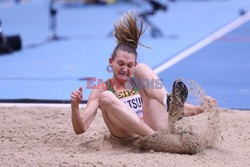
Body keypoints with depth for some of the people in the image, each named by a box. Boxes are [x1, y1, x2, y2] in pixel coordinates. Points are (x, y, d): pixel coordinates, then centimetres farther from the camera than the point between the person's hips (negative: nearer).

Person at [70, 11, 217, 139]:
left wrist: (200, 108, 4)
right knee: (106, 98, -28)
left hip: (156, 126, 2)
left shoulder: (140, 82, 26)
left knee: (142, 68, -4)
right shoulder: (102, 90, 18)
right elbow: (80, 128, 5)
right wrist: (75, 107, -14)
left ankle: (172, 106, -32)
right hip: (130, 135, -2)